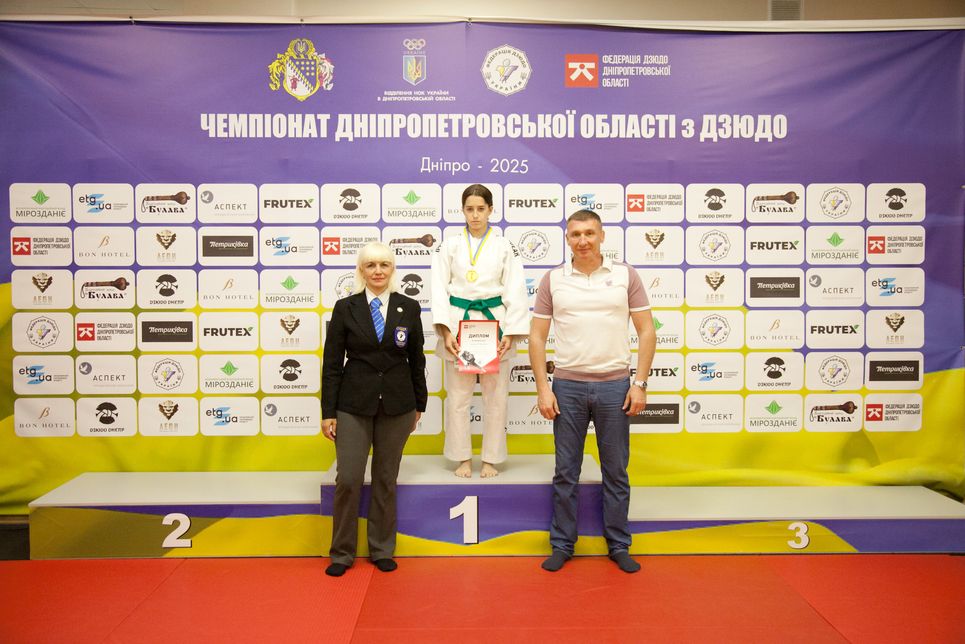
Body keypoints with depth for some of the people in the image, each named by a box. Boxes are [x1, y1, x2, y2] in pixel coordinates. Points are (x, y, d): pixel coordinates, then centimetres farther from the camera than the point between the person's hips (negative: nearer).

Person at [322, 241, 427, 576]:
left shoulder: (409, 308, 2)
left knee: (386, 479, 11)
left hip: (397, 404, 1)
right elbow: (332, 363, -1)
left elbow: (417, 359, 8)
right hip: (353, 404, -1)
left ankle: (382, 550, 26)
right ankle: (342, 552, 19)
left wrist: (419, 405, 11)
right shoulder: (345, 308, -1)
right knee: (348, 479, -1)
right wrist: (328, 412, -2)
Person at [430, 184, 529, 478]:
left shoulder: (505, 247, 4)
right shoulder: (450, 245, 5)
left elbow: (515, 292, 1)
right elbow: (439, 289, -1)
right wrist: (445, 331, -12)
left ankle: (491, 459, 20)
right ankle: (463, 458, 21)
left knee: (495, 396, 5)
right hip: (458, 322, 0)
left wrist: (510, 333, -10)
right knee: (458, 396, 5)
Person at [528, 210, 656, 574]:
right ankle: (562, 545, 23)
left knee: (616, 472, 10)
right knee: (566, 472, 9)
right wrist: (542, 387, -4)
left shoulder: (625, 276, 2)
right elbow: (537, 337, 3)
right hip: (567, 385, 0)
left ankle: (619, 546, 25)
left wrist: (640, 383, -4)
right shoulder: (553, 280, 3)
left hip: (615, 385, 0)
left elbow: (646, 332, 2)